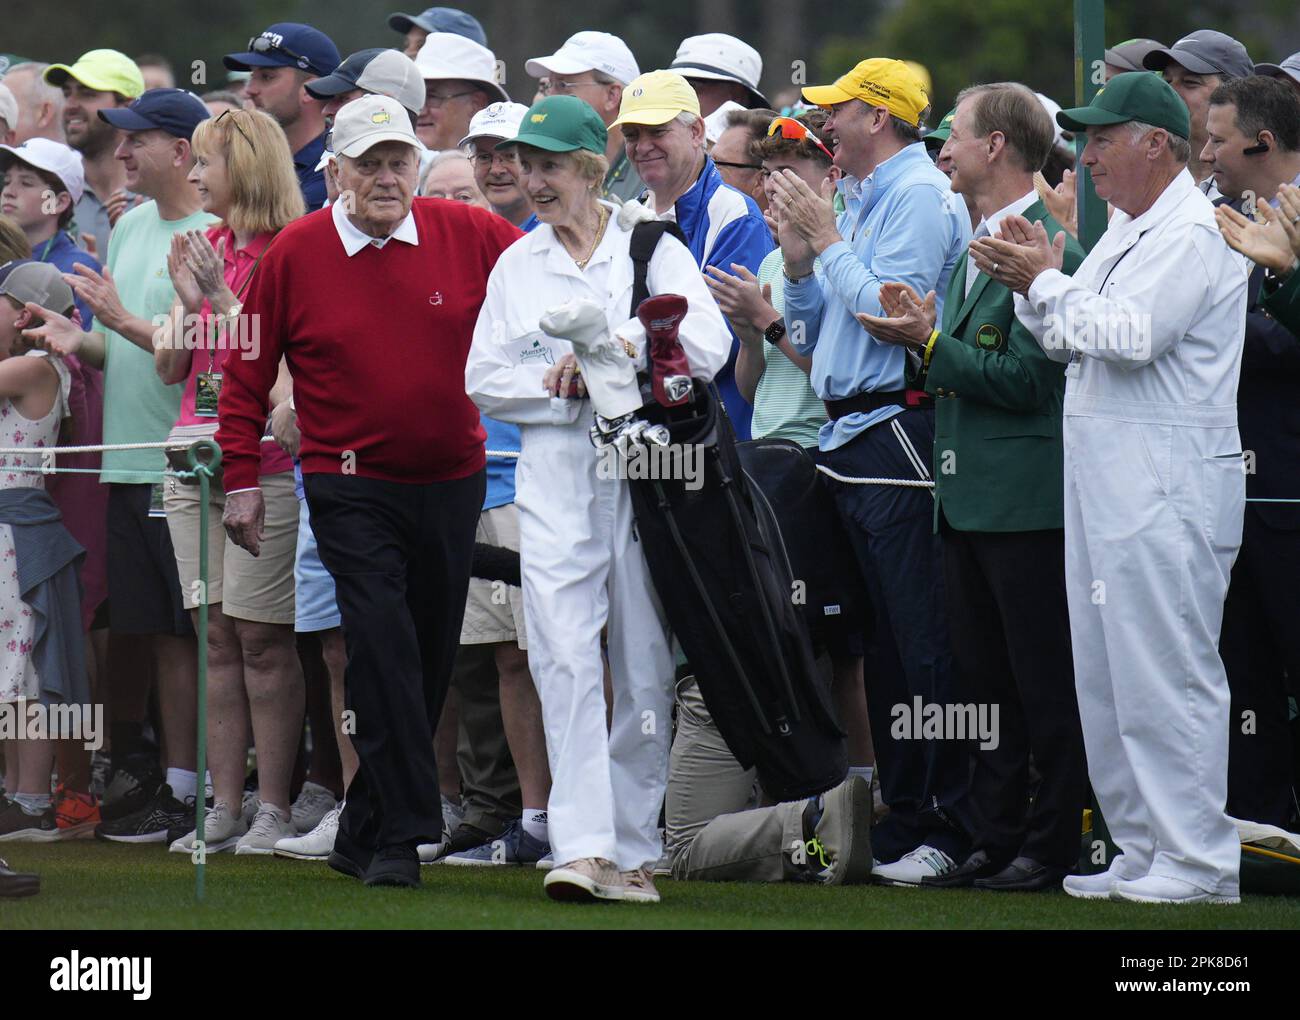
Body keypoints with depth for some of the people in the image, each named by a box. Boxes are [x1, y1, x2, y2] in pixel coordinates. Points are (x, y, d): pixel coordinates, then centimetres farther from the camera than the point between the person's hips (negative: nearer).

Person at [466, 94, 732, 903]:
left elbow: (708, 348, -10)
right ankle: (580, 846, -18)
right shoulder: (517, 265, 14)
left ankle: (633, 849, 10)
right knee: (565, 659, -12)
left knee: (646, 667, 2)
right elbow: (484, 378, 10)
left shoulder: (655, 251, 4)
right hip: (556, 473, 2)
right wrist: (560, 384, -6)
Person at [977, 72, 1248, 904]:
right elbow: (1071, 341, 22)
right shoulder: (1125, 233, 20)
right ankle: (1142, 849, 16)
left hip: (1170, 486, -10)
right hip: (1107, 484, 10)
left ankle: (1198, 860, -7)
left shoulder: (1194, 234, -11)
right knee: (1107, 671, 10)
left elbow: (1131, 334, -21)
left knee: (1169, 671, -9)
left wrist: (1045, 282, -11)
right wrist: (1033, 285, 5)